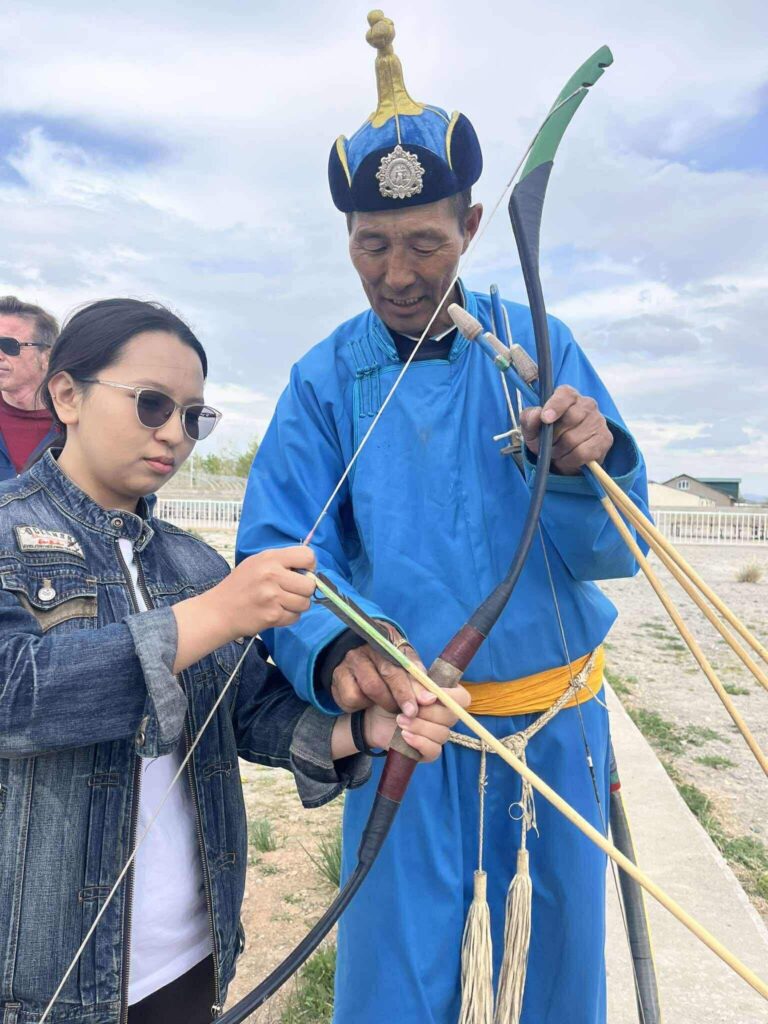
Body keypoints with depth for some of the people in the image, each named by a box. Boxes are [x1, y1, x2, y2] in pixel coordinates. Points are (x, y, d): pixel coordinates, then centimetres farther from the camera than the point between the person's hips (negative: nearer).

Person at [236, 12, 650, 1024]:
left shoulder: (539, 346, -5)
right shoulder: (325, 379, -6)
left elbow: (609, 552, -8)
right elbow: (278, 551, -13)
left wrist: (583, 466, -30)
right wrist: (338, 649, -33)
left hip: (555, 719, 2)